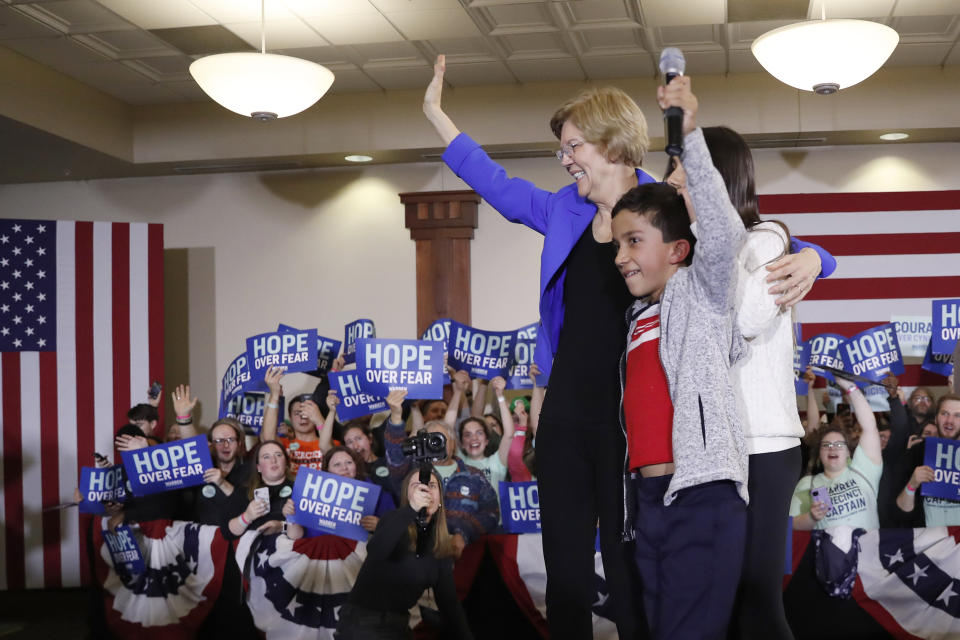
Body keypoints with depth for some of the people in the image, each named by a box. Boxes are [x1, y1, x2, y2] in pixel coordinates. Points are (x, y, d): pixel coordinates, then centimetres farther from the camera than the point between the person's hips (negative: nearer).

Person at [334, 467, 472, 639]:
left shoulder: (442, 546, 7)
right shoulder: (397, 522, -9)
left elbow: (448, 600, 6)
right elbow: (374, 552, -31)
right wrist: (411, 509, -36)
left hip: (399, 626, 6)